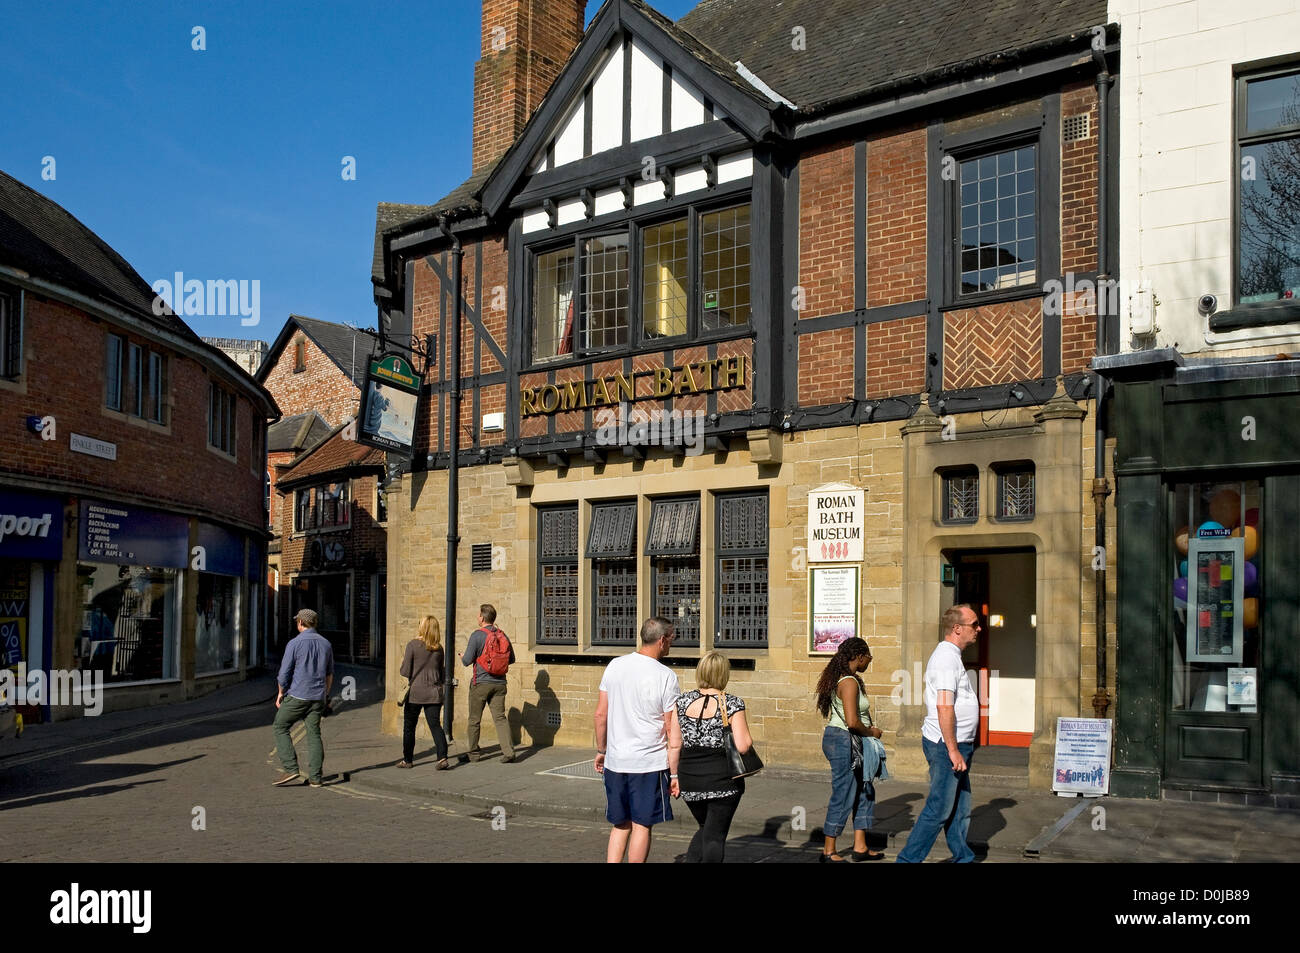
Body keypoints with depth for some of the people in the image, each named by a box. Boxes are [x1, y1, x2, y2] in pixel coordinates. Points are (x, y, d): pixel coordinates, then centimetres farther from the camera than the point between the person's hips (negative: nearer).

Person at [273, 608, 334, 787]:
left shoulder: (295, 643, -9)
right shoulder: (325, 644, 9)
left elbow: (284, 673, -8)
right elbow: (330, 674, 16)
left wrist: (281, 694, 6)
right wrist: (325, 695, 25)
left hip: (297, 696, -5)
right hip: (317, 698, 5)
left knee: (280, 728, 9)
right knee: (314, 734, 7)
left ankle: (291, 769, -1)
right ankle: (315, 777, 4)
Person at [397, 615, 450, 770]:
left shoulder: (413, 645, -10)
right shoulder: (439, 648, 4)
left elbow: (405, 672, -9)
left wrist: (402, 664, 11)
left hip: (415, 693, -3)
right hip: (434, 693, 3)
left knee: (409, 727, 11)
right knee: (435, 725, 2)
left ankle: (407, 760, 19)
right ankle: (442, 758, -12)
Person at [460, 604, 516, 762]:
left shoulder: (477, 635, -11)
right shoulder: (502, 635, 5)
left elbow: (467, 660, -12)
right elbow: (512, 659, 11)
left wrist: (462, 657, 10)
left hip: (481, 683, -4)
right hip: (499, 683, 4)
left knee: (474, 719, 9)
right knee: (500, 717, 4)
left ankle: (473, 753, 18)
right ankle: (508, 752, -7)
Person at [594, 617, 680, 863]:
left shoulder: (615, 666, 2)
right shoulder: (666, 677, -11)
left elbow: (600, 714, 6)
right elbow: (671, 731, -8)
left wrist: (601, 750, 19)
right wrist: (674, 773, -2)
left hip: (615, 760, 4)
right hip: (650, 764, -4)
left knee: (620, 825, 16)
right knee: (642, 826, 7)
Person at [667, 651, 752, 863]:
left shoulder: (682, 702, 0)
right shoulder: (732, 705, -9)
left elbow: (674, 744, 0)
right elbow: (743, 746, -15)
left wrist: (675, 775, 9)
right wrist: (749, 740, 6)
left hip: (689, 780, 4)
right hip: (723, 778, -3)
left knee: (705, 828, 23)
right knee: (715, 835, 7)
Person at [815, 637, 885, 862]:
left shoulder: (845, 679, 12)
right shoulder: (849, 682, -19)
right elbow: (852, 722, -26)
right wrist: (871, 732, -10)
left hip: (850, 744, 10)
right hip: (843, 742, -10)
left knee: (865, 791, 15)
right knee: (843, 795, -2)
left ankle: (860, 847, 22)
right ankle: (828, 851, 8)